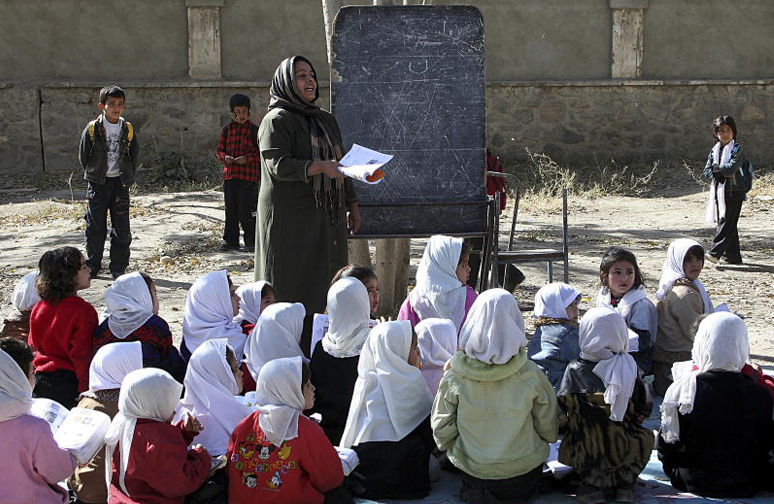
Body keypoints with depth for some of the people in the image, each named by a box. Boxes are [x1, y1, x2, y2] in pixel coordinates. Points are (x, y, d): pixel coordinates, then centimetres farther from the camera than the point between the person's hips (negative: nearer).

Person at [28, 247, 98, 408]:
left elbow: (32, 348, 12)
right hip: (69, 383, -6)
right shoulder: (83, 311, -16)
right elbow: (83, 356, -17)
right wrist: (88, 392, -11)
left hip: (40, 381, 6)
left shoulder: (38, 308, 3)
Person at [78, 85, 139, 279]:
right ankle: (92, 267, 15)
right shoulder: (92, 129, -5)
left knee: (121, 227, 1)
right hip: (97, 183, -1)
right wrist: (92, 175, 4)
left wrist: (127, 177, 6)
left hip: (120, 182, 2)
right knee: (95, 226, 4)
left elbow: (134, 156, 10)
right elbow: (83, 155, 4)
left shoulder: (128, 129, 0)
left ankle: (118, 268, 10)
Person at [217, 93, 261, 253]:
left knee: (247, 211, -6)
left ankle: (251, 242, 4)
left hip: (248, 176, -5)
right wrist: (224, 157, -5)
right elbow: (219, 150, 17)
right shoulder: (227, 129, 12)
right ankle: (231, 240, 18)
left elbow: (262, 152, -3)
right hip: (229, 175, 5)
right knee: (231, 210, 9)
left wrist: (247, 159, -17)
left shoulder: (254, 130, -2)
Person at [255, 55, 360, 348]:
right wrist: (320, 167, -27)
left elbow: (340, 163, 23)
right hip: (290, 218, -7)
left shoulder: (326, 120, 19)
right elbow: (278, 165, -16)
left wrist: (351, 203, 16)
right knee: (292, 285, -6)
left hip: (325, 217, 7)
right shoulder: (276, 120, -5)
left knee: (323, 284, 5)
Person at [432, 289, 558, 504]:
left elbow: (441, 434, -5)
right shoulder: (531, 375, -16)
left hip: (473, 475, 0)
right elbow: (549, 432, -3)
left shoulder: (453, 378, -15)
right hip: (524, 481, 0)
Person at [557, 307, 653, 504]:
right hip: (625, 453, 1)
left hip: (585, 456, -1)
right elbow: (644, 410, -3)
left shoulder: (575, 370, -16)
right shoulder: (629, 368, -13)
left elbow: (562, 407, -4)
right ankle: (624, 481, 16)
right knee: (646, 436, 31)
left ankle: (591, 483, 12)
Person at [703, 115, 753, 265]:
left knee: (726, 220, -13)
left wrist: (716, 167, -3)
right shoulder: (715, 150, 13)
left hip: (734, 190, -6)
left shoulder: (737, 149, -4)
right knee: (729, 224, 9)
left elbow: (732, 167, -18)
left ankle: (715, 252, -20)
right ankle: (733, 256, 13)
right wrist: (723, 173, -9)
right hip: (719, 190, 6)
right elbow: (707, 172, 6)